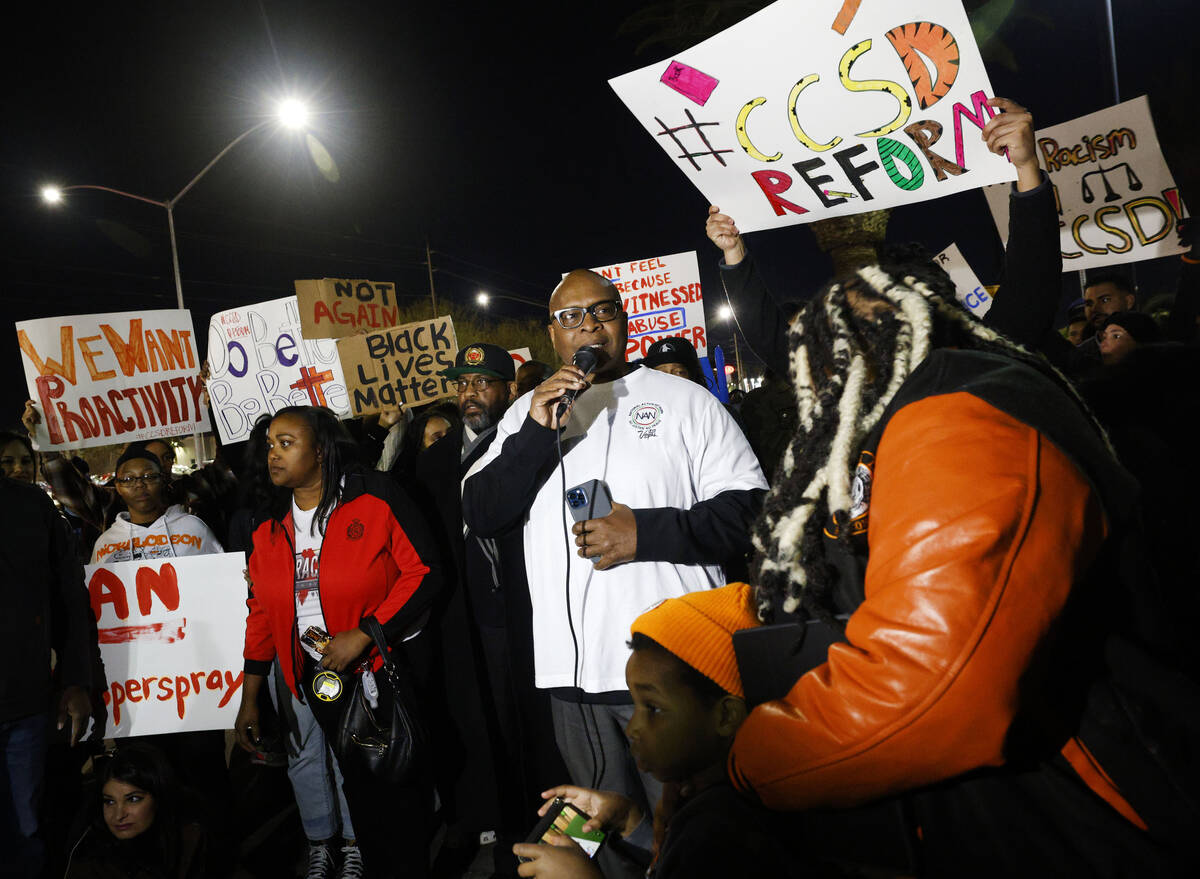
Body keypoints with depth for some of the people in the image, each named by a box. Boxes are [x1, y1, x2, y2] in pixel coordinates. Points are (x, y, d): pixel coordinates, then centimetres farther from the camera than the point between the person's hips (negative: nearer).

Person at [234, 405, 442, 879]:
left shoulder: (375, 497, -13)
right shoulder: (269, 521, 4)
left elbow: (423, 571, -16)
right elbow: (261, 607, 8)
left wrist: (364, 635, -22)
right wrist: (249, 698, 8)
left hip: (386, 666, -4)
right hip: (320, 677, 5)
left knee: (400, 785, 5)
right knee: (358, 785, 16)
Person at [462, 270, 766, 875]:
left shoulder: (683, 399, 1)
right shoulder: (528, 412, 11)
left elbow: (752, 508, -6)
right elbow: (481, 515, 1)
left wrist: (646, 532, -18)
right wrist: (536, 433, -13)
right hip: (572, 672, 4)